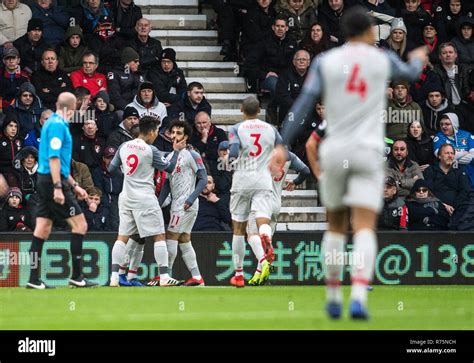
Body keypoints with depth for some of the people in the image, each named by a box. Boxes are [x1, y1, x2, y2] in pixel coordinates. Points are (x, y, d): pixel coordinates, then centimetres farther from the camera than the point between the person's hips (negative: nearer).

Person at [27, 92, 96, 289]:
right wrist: (58, 187, -23)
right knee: (79, 225, -5)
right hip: (54, 180, -10)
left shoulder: (52, 123, 19)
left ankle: (34, 279, 3)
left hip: (45, 180, 10)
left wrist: (74, 186, 29)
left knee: (42, 230, 6)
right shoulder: (58, 125, -11)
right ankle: (76, 276, -4)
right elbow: (54, 157, -19)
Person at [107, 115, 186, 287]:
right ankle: (164, 277, -6)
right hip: (145, 199, -6)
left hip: (126, 198, 6)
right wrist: (176, 151, 11)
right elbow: (169, 168, -2)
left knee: (122, 237, 7)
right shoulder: (151, 151, -11)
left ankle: (114, 277, -1)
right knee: (159, 236, 0)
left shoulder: (124, 146, 4)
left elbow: (111, 169, 11)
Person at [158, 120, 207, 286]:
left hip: (186, 205, -8)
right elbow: (167, 183, 19)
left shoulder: (192, 155, -8)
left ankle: (166, 274, -5)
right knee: (184, 240, 8)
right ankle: (196, 277, 9)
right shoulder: (170, 157, 16)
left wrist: (191, 198, -20)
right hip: (176, 204, 8)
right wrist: (158, 204, 11)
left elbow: (203, 179, -11)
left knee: (171, 237, -9)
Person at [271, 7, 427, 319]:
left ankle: (333, 297, 22)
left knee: (336, 226, 18)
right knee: (365, 229, -8)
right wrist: (418, 60, 51)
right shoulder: (383, 61, 4)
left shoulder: (325, 62, 2)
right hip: (368, 153, -2)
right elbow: (410, 73, 27)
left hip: (334, 152, 2)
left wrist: (283, 146, -8)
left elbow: (303, 104, -7)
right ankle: (359, 298, -27)